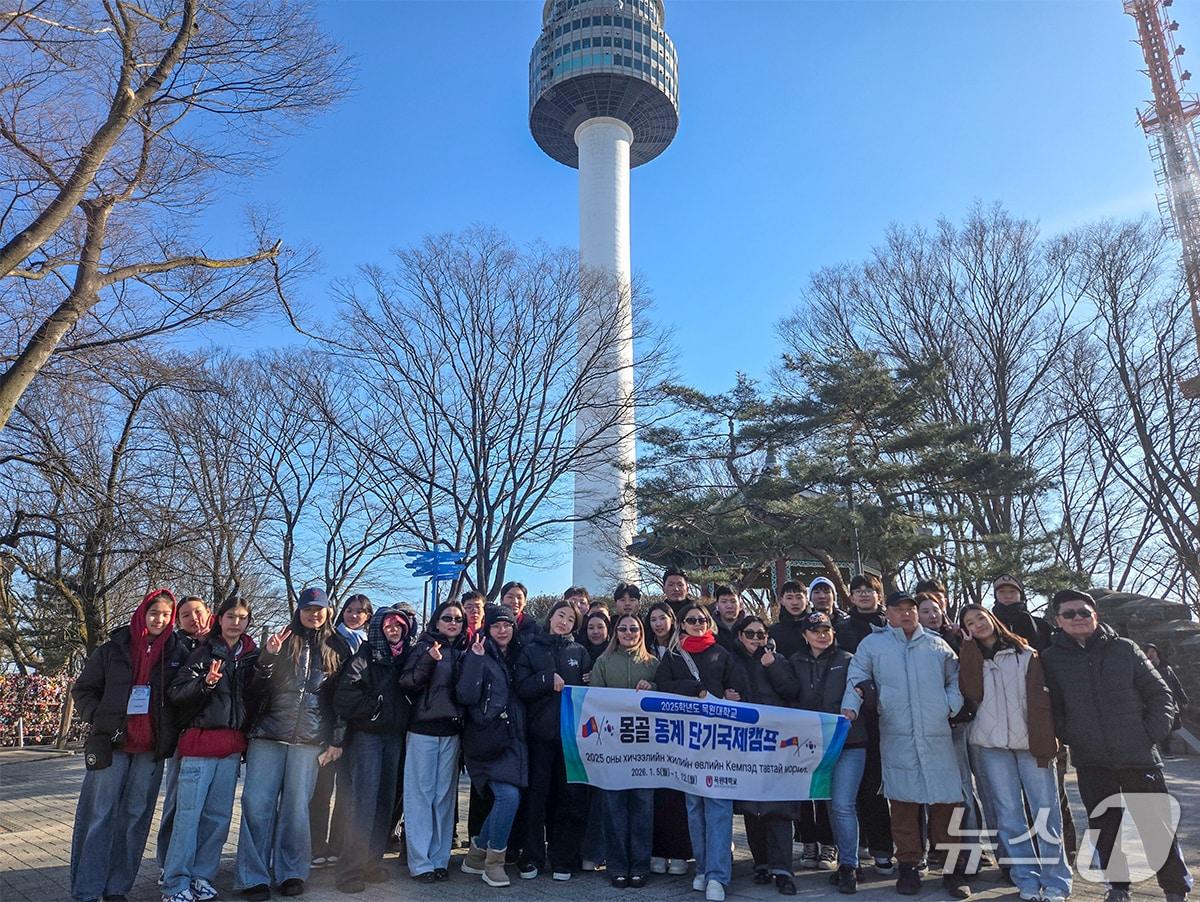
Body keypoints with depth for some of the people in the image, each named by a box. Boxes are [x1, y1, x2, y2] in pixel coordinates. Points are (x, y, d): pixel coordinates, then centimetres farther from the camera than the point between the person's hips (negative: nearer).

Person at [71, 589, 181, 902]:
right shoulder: (113, 649, 2)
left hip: (151, 747, 1)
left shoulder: (176, 651, 4)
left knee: (136, 816, 6)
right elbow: (83, 689, 8)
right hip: (112, 743, -1)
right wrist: (96, 720, -4)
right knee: (100, 815, 1)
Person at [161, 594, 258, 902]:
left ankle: (201, 877, 18)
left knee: (219, 815, 7)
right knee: (189, 813, -3)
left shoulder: (252, 656, 10)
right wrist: (206, 682, -22)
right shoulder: (204, 652, -1)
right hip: (200, 741, -4)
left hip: (232, 745, 4)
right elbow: (176, 694, -7)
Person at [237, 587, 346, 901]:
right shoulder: (281, 640, 8)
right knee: (257, 803, -2)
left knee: (296, 806, 3)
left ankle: (291, 873, 16)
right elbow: (257, 690, 3)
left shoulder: (334, 649, 10)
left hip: (310, 740, 0)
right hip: (268, 734, 0)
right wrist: (268, 657, -13)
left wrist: (336, 740, 5)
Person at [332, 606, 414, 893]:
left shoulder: (405, 656, 12)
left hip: (394, 734, 5)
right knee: (363, 801, -8)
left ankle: (372, 860, 19)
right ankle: (351, 869, -2)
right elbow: (345, 694, -15)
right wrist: (373, 708, -9)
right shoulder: (365, 655, -5)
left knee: (385, 799, 9)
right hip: (366, 734, -5)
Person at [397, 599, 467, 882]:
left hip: (452, 731, 3)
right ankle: (420, 862, 6)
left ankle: (439, 858, 14)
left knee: (445, 795, 6)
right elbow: (406, 684, -7)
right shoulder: (423, 648, 1)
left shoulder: (465, 652, 10)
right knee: (420, 794, -1)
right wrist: (429, 661, -21)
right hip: (423, 729, -3)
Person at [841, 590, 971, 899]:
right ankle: (909, 866, 13)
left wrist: (951, 706, 5)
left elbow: (956, 679, 20)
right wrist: (849, 708, -12)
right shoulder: (872, 644, 7)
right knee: (903, 802, 0)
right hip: (896, 737, -1)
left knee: (946, 801, 1)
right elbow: (856, 680, 3)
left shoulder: (937, 644, 14)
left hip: (937, 735, 2)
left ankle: (953, 869, 14)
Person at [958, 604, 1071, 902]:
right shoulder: (969, 659, 11)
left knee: (1046, 812, -1)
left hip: (1029, 742, -1)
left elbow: (1041, 699, -2)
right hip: (991, 745, 1)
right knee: (1009, 814, 4)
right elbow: (972, 693, -9)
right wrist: (971, 647, -4)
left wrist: (1045, 741, -14)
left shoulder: (1026, 655, 6)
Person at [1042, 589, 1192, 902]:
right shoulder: (1052, 659, 0)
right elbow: (1051, 707, 7)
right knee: (1104, 828, 9)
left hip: (1139, 757, -1)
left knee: (1157, 826, 5)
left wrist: (1150, 734, -4)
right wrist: (1069, 736, -1)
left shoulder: (1125, 649, 1)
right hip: (1091, 762, 1)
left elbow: (1160, 695, 5)